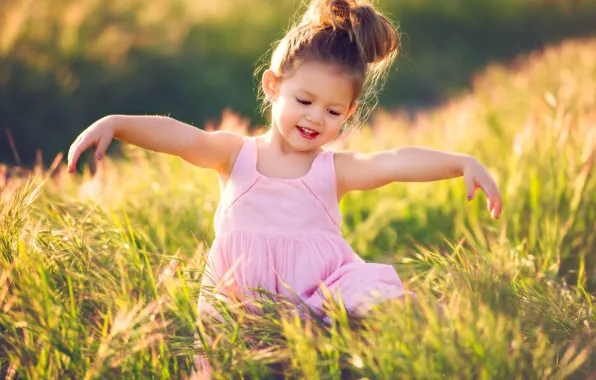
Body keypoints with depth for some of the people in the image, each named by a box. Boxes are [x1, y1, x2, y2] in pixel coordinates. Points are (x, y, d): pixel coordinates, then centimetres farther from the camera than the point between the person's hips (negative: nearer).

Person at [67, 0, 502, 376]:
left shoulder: (336, 169, 5)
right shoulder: (235, 154, 8)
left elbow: (395, 162, -11)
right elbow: (179, 136, -6)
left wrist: (461, 162, -26)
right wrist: (115, 123, -22)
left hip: (320, 288, -1)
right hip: (242, 299, 1)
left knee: (376, 297, -28)